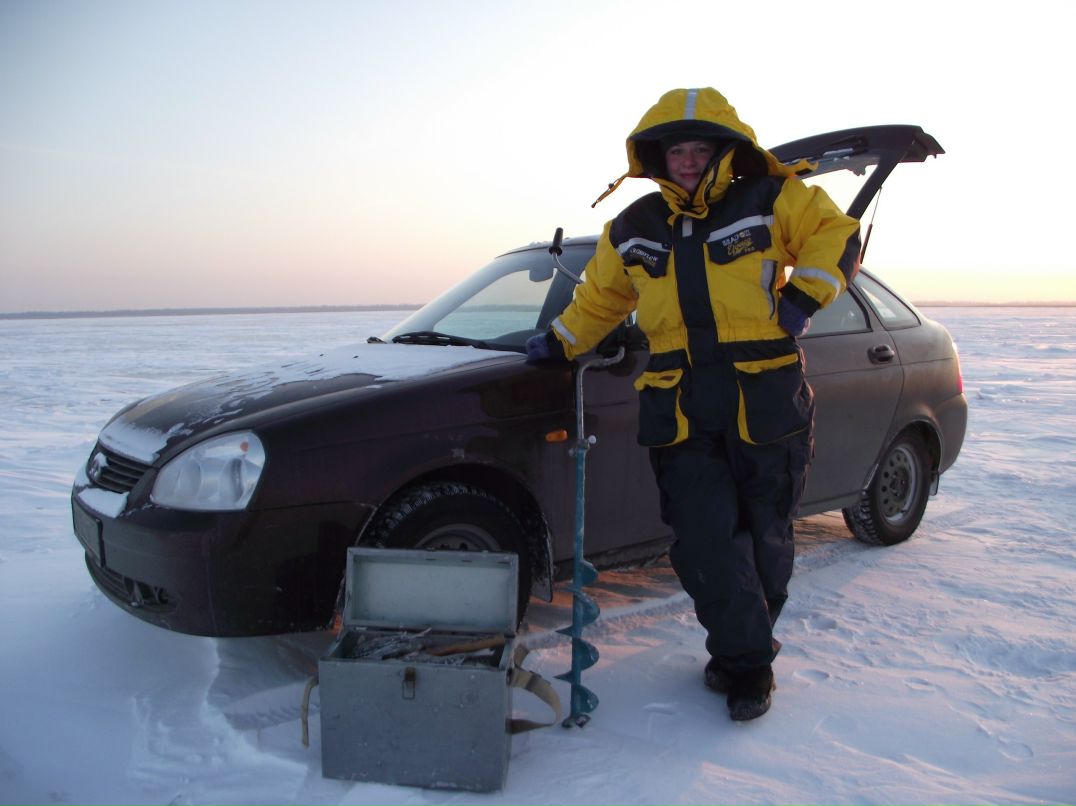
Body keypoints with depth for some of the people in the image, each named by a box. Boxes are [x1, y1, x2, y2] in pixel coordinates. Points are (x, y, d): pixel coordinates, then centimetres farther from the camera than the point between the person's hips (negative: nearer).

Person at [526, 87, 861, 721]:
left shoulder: (769, 200, 4)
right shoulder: (634, 229, 14)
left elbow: (837, 234, 6)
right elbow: (599, 298, 26)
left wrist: (804, 296, -6)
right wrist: (558, 342, 24)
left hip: (765, 403, -1)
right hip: (679, 412, 2)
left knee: (764, 540, 8)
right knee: (706, 542, -6)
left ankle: (739, 652, 28)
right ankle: (749, 663, 13)